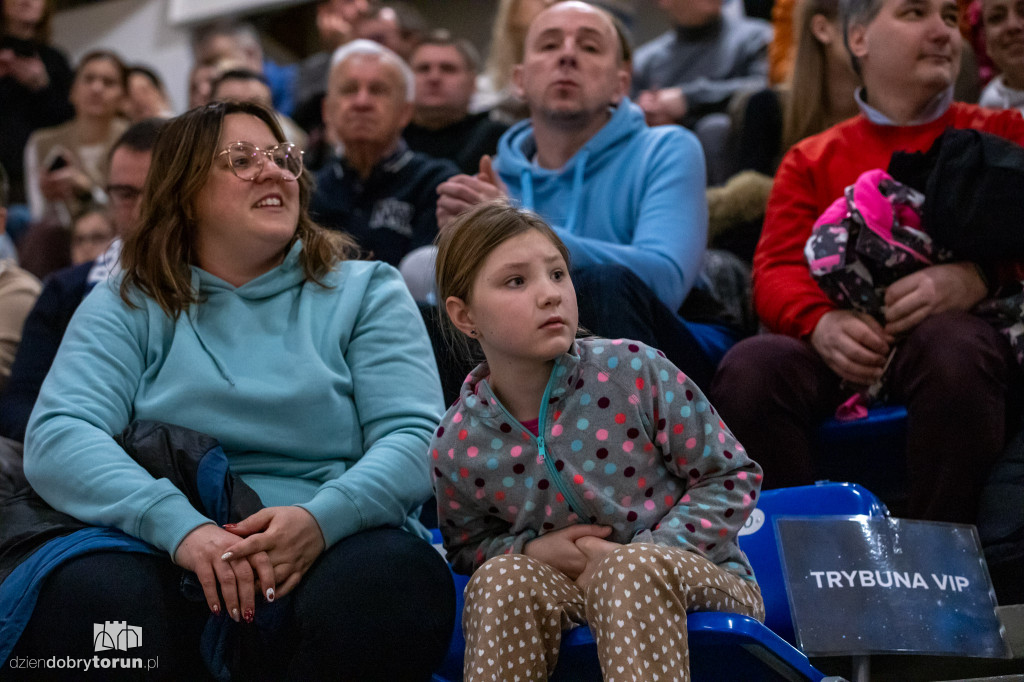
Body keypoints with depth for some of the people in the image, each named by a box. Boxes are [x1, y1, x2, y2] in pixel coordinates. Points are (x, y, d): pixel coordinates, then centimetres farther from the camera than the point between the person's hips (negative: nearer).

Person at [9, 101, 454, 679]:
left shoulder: (364, 292, 14)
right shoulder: (128, 307, 13)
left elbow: (415, 436, 1)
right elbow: (58, 436, -3)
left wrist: (322, 518, -22)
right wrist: (183, 526, -22)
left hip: (331, 550, 0)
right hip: (170, 558, 0)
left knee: (384, 581, -34)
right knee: (89, 594, -33)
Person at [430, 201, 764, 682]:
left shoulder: (632, 372, -12)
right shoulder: (457, 447, -6)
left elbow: (731, 476, -5)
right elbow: (467, 545, 12)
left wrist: (644, 553, -19)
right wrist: (534, 550, -11)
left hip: (698, 576, -2)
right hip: (568, 591, 2)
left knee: (630, 569, -35)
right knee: (500, 577, -29)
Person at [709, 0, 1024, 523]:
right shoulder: (811, 161, 23)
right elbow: (776, 270, 11)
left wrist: (977, 278, -18)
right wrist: (820, 322, -13)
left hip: (958, 329, -1)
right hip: (845, 352, 2)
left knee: (949, 345, -37)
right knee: (750, 368, -29)